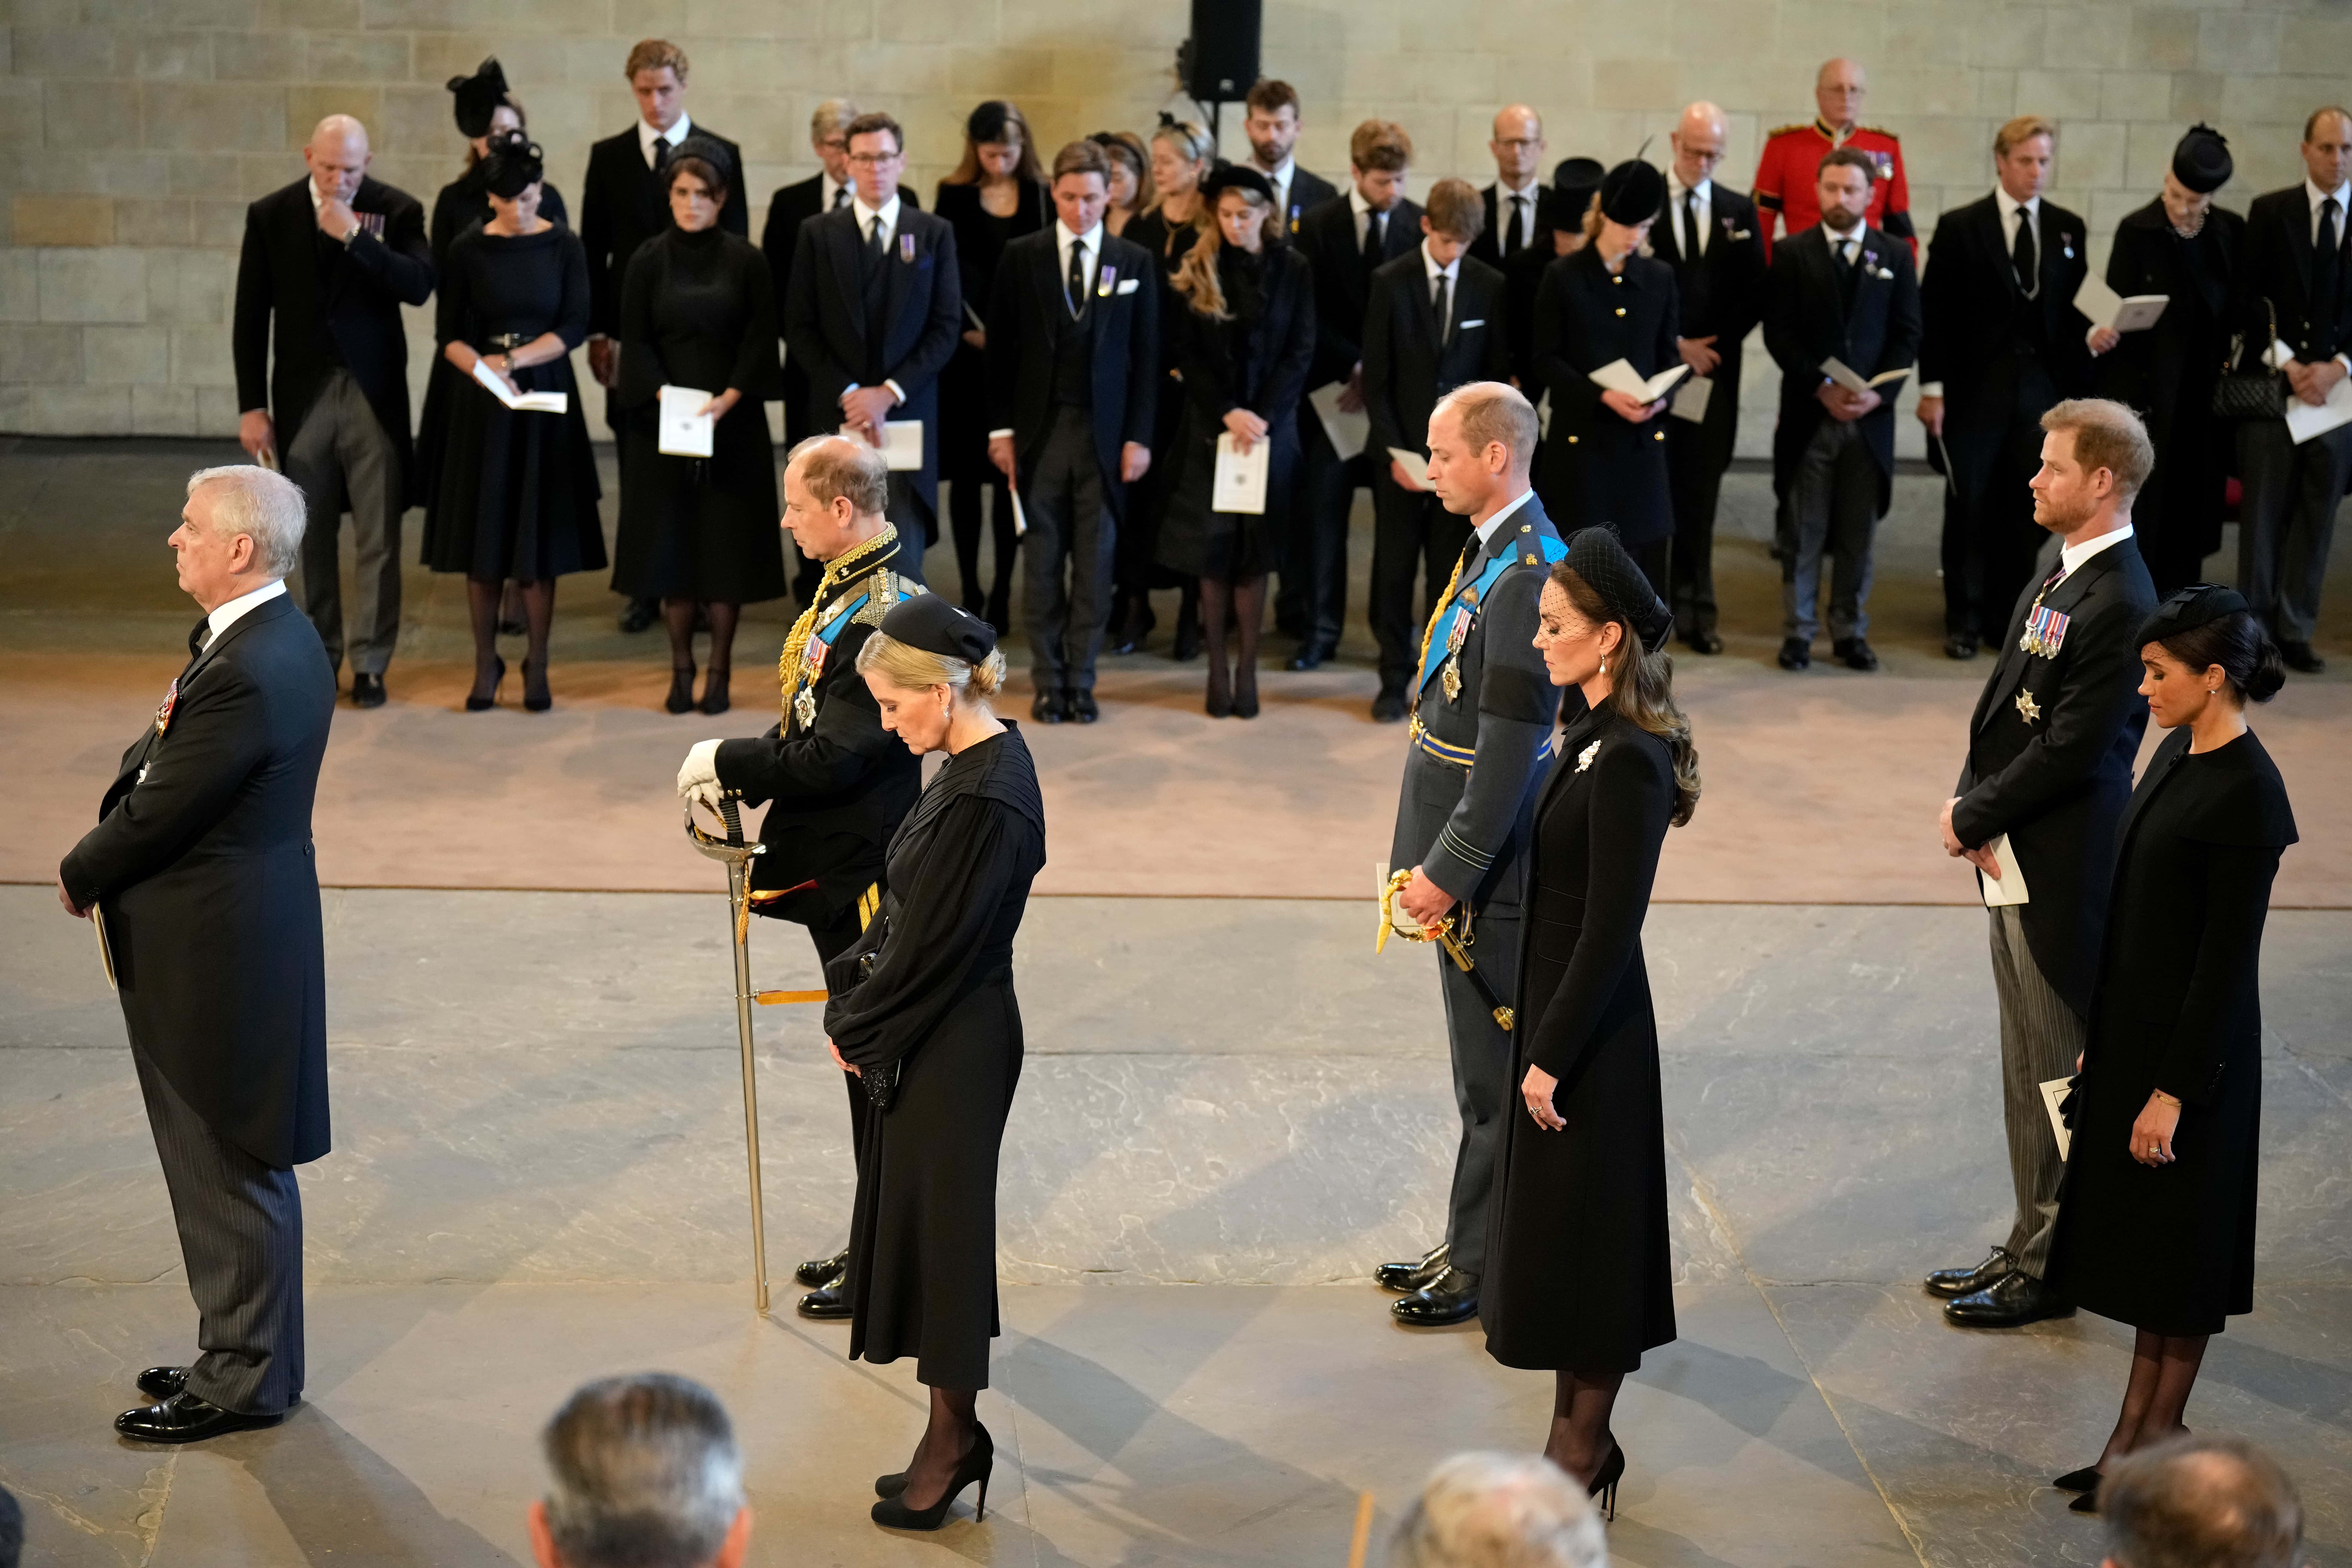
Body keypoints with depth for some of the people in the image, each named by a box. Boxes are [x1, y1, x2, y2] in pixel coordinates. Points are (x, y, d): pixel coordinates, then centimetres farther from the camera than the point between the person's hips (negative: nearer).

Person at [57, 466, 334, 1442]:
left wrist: (81, 876, -2)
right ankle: (241, 1353, 32)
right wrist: (103, 865, -2)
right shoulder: (271, 639, 6)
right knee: (217, 1160, 19)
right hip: (227, 934, 10)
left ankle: (245, 1379, 15)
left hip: (219, 950, -10)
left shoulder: (249, 673, -26)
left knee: (230, 1168, 2)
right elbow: (156, 767, 11)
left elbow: (160, 812, -20)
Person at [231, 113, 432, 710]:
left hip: (374, 393, -1)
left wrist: (356, 237, -23)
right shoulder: (270, 215, 0)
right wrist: (252, 405, -1)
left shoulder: (396, 211, -3)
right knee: (313, 536, 8)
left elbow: (419, 286, -17)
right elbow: (251, 318, 2)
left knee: (378, 538, 1)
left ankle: (371, 662, 8)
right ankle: (321, 655, 19)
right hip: (304, 393, 1)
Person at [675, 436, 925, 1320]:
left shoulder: (879, 614, -23)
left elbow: (831, 759, -26)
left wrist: (724, 763, -14)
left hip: (859, 877, -10)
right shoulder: (848, 591, 8)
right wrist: (737, 780, 3)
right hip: (835, 865, 10)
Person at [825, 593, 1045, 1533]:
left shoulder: (988, 799, -24)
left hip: (955, 1049, -9)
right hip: (926, 1037, 9)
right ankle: (954, 1434, 26)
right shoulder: (974, 764, 6)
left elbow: (936, 945, -21)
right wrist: (856, 999, 6)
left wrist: (859, 1029, -9)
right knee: (920, 1220, 16)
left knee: (939, 1224, 3)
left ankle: (952, 1437, 17)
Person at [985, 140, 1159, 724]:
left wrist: (1139, 436, -2)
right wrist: (1002, 428, -1)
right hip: (1040, 429, 0)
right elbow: (1002, 347, 4)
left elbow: (1146, 355, 4)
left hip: (1104, 433, 0)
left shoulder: (1135, 262, 4)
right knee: (1044, 561, 4)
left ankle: (1081, 681, 9)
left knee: (1095, 562, 2)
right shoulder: (1021, 257, 3)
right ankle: (1048, 682, 10)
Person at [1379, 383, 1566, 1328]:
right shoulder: (1492, 551, 10)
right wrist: (1432, 860, 16)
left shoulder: (1526, 575, -21)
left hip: (1491, 867, -10)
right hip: (1466, 863, 10)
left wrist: (1448, 872, -20)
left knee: (1494, 1075, 1)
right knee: (1485, 1071, 18)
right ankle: (1470, 1248, 28)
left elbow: (1511, 748, -23)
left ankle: (1484, 1270, 10)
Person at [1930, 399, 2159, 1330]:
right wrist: (1970, 807, 4)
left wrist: (1974, 818, -12)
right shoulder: (2058, 572, 9)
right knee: (2027, 1072, 18)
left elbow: (2069, 749, -22)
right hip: (2016, 858, 10)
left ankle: (2052, 1270, 12)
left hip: (2063, 868, -10)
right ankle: (2032, 1246, 29)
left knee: (2059, 1071, 1)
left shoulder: (2120, 605, -21)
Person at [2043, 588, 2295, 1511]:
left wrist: (2174, 1089, -19)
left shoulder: (2247, 795, -21)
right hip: (2135, 1030, 9)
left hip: (2194, 1045, -9)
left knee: (2178, 1243, 3)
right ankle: (2140, 1427, 24)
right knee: (2136, 1233, 15)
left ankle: (2158, 1438, 15)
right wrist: (2100, 1036, 17)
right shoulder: (2177, 756, 6)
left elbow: (2228, 958, -20)